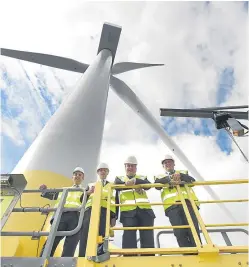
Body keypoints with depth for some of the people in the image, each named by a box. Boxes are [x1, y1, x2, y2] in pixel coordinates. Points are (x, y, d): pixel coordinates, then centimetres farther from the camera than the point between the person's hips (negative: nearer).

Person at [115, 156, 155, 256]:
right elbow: (116, 186, -4)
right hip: (128, 211, -1)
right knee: (129, 237, -10)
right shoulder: (119, 179, 22)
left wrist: (135, 181, -22)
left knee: (148, 238, -2)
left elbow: (148, 185, -2)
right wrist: (133, 184, -20)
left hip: (145, 210, 2)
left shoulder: (142, 178, 22)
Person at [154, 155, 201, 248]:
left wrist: (180, 176, -15)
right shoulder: (160, 177, 25)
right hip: (172, 205, 0)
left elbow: (192, 180, 5)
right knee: (179, 232, -8)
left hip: (188, 202, 1)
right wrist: (169, 179, -17)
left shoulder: (183, 173, 27)